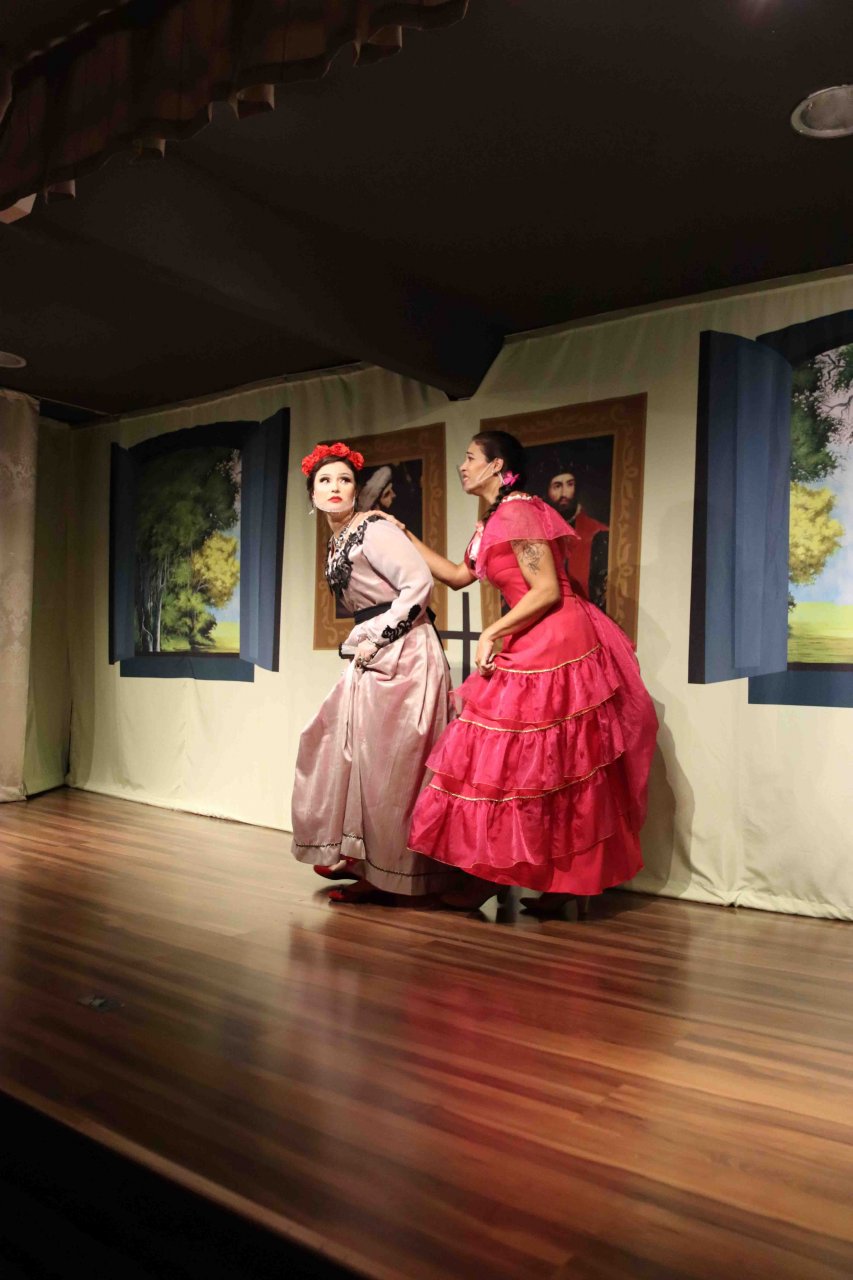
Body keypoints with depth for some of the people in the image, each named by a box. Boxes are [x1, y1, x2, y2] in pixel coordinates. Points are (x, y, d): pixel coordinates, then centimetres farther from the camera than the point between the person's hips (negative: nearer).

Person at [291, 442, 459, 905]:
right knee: (353, 751, 12)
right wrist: (362, 643, 10)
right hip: (373, 655, 10)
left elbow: (419, 583, -20)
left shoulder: (374, 530, -13)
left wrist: (376, 638, -17)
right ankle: (360, 855, 26)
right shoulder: (336, 541, 14)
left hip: (403, 653, -9)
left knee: (388, 761, -5)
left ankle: (389, 875, 7)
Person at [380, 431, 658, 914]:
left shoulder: (517, 512, -12)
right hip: (532, 648, 10)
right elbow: (459, 575, 25)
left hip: (553, 646, -10)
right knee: (548, 766, 11)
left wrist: (492, 633, -11)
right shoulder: (494, 521, 18)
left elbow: (548, 591, -18)